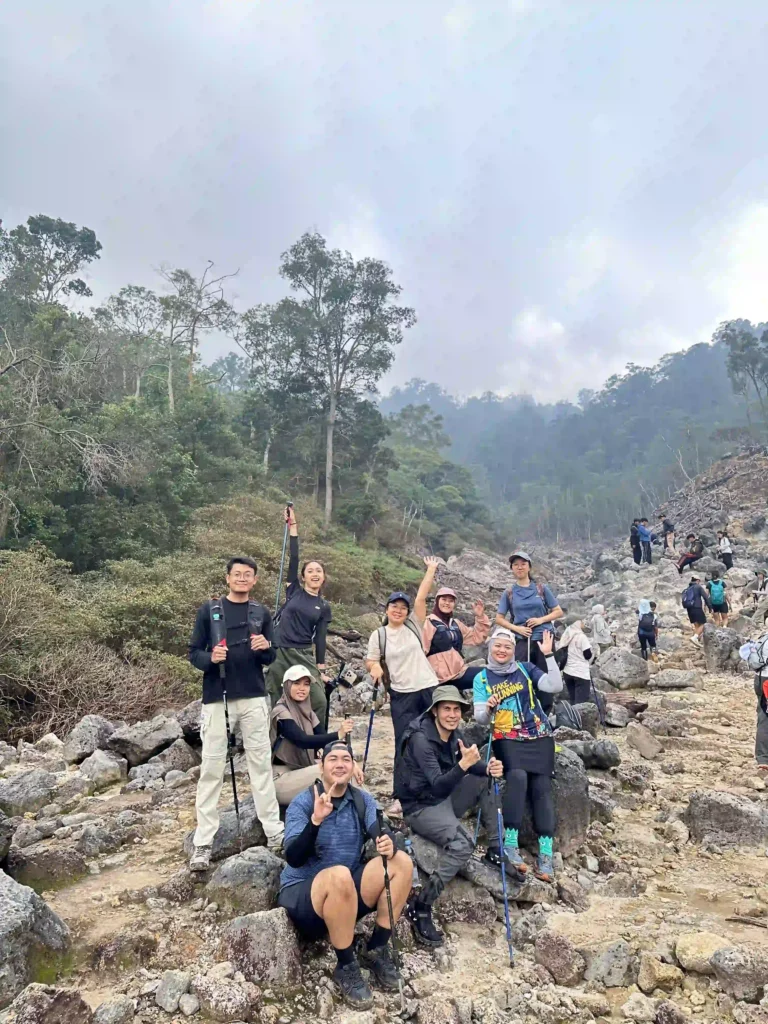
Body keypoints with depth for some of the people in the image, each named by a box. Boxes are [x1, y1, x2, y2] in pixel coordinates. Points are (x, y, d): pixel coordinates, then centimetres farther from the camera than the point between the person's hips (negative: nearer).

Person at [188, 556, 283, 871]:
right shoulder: (209, 610, 2)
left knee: (261, 763, 7)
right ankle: (203, 842, 9)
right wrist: (209, 658, -19)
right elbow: (193, 653, 2)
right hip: (217, 698, -2)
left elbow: (270, 659, 10)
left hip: (254, 698, 2)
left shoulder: (261, 613, 9)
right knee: (212, 768, 2)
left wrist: (265, 648, -12)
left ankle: (274, 830, 16)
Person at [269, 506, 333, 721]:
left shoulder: (324, 606, 7)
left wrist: (321, 669, 1)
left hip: (304, 656, 1)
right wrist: (293, 525, -7)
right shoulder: (294, 591, 4)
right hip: (280, 653, -1)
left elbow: (320, 638, 6)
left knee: (319, 701, -10)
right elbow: (293, 557, -3)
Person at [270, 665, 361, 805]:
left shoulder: (307, 712, 5)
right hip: (280, 779, -8)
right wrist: (338, 734, -46)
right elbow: (302, 741, -32)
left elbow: (325, 742, 0)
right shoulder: (281, 713, -19)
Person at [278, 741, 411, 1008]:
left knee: (401, 862, -16)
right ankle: (346, 967, -15)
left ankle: (377, 950, -3)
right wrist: (316, 820, -40)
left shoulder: (362, 800, 1)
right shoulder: (302, 803, -13)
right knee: (340, 876, -37)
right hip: (302, 894, -5)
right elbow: (293, 859, -24)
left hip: (346, 895, 5)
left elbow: (383, 833, -13)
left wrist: (389, 843, -37)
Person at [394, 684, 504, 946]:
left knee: (489, 780, 5)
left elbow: (474, 764, 4)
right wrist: (463, 764, -46)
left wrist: (490, 767, -19)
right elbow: (438, 787, -31)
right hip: (420, 807, -8)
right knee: (463, 843, -29)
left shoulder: (454, 733, -1)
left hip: (444, 798, 8)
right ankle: (420, 908, -19)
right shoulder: (421, 739, -25)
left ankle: (495, 850, 12)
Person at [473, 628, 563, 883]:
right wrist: (488, 709, -23)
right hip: (507, 738, -2)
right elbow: (480, 718, -1)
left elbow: (555, 686, -5)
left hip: (539, 736, 2)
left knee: (542, 786, -13)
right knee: (517, 776, -28)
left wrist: (548, 656, -12)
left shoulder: (526, 668, 8)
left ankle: (545, 854, -10)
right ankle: (510, 844, -22)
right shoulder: (482, 678, 6)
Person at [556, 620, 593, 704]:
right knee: (581, 701, -5)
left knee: (573, 701, 13)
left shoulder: (565, 637, 9)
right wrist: (591, 653, 11)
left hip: (567, 672, 6)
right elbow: (588, 655, -10)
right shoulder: (582, 636, -10)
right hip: (581, 672, -6)